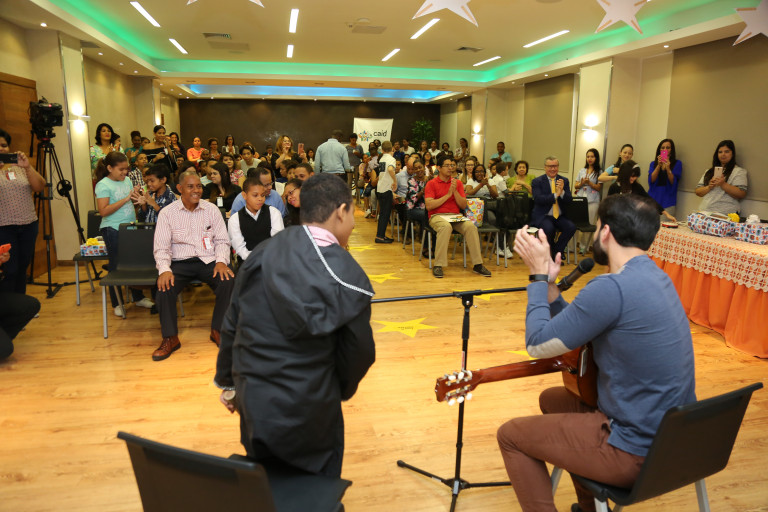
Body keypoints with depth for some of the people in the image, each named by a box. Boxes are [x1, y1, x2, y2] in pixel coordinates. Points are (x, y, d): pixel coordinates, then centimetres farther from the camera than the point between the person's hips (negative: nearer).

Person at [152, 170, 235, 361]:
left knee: (228, 281, -28)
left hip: (208, 260, 1)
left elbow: (222, 240, 7)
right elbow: (161, 247, 0)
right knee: (165, 287, -29)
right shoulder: (167, 213, 3)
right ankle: (170, 338, -11)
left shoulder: (211, 210, 7)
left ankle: (218, 330, -8)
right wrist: (164, 270, -19)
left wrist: (221, 261, -12)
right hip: (179, 262, 0)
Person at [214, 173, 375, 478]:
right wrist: (340, 392, 14)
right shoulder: (347, 279, -18)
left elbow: (231, 325, 3)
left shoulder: (262, 254, -6)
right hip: (306, 416, -5)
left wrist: (226, 381, 19)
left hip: (251, 407, 5)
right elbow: (359, 353, -7)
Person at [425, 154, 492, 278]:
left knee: (471, 226, -26)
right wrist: (448, 195, -9)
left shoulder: (457, 183, 14)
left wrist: (455, 191, -7)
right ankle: (438, 265, -33)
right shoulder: (431, 184, 3)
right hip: (437, 216, -4)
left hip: (456, 216, 4)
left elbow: (463, 206, 7)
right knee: (446, 227, -38)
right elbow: (429, 205, -10)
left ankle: (477, 264, -20)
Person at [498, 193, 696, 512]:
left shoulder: (612, 288, -28)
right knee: (552, 399, 26)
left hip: (639, 451, -9)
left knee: (510, 435, 4)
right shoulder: (654, 277, 4)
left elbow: (538, 344, -17)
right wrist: (549, 284, 0)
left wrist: (538, 275, -10)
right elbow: (572, 329, 8)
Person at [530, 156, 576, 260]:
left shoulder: (564, 180, 12)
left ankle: (556, 253, -5)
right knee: (549, 228, -34)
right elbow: (538, 199, -15)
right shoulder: (537, 181, 0)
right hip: (542, 216, -4)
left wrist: (562, 192, -17)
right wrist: (555, 195, -23)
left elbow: (569, 201, 3)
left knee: (571, 227, -24)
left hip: (560, 216, 4)